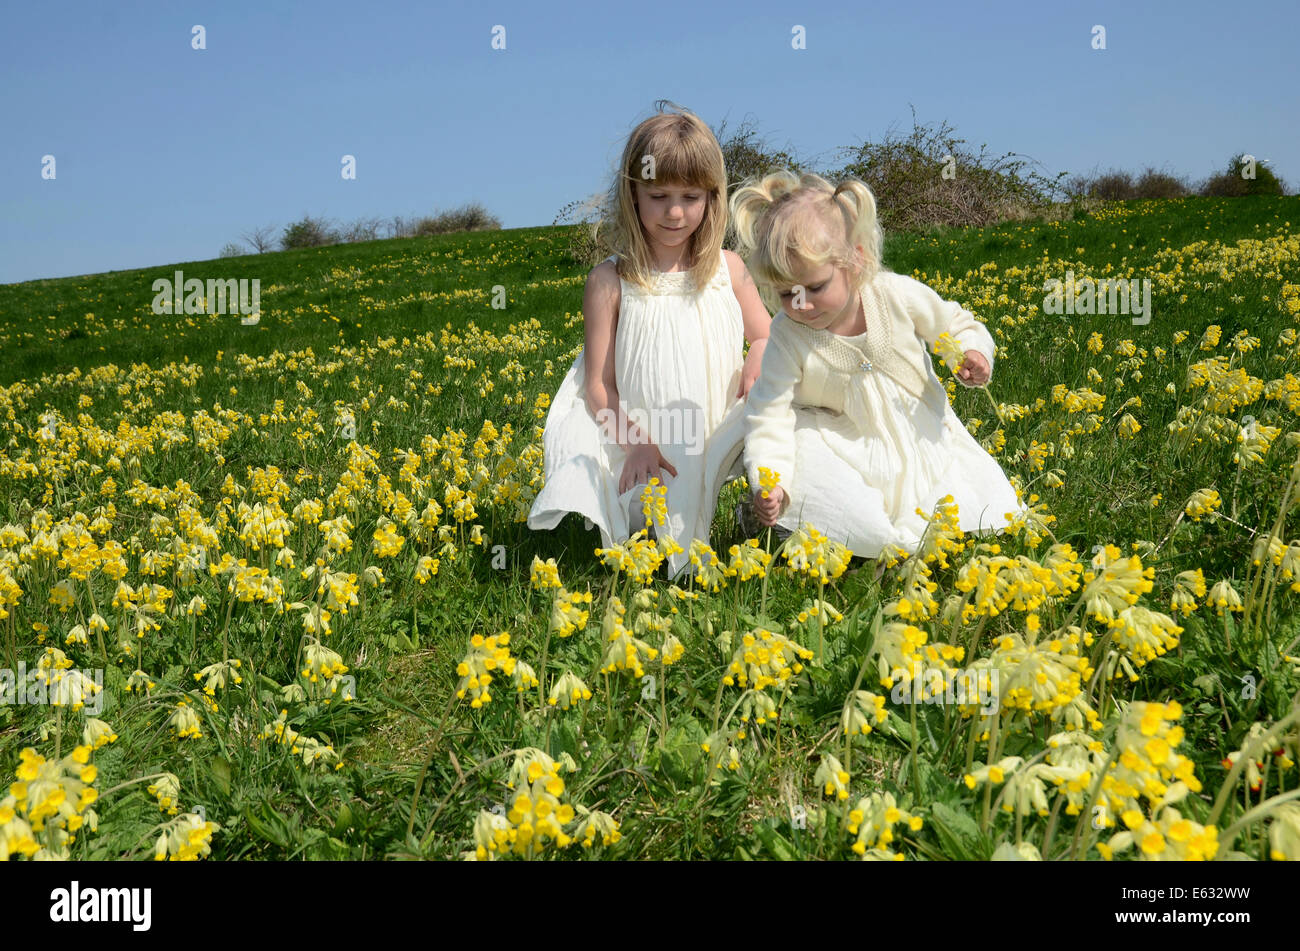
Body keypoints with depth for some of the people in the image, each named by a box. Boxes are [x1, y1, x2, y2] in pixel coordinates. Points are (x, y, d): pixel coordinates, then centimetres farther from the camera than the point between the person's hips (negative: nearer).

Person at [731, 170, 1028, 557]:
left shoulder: (896, 295, -16)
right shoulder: (787, 337, -18)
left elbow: (956, 325, 3)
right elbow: (769, 414, -20)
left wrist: (973, 351, -21)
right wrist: (769, 484, -35)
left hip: (925, 436, 2)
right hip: (850, 449, -2)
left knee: (995, 516, -8)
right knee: (867, 534, -28)